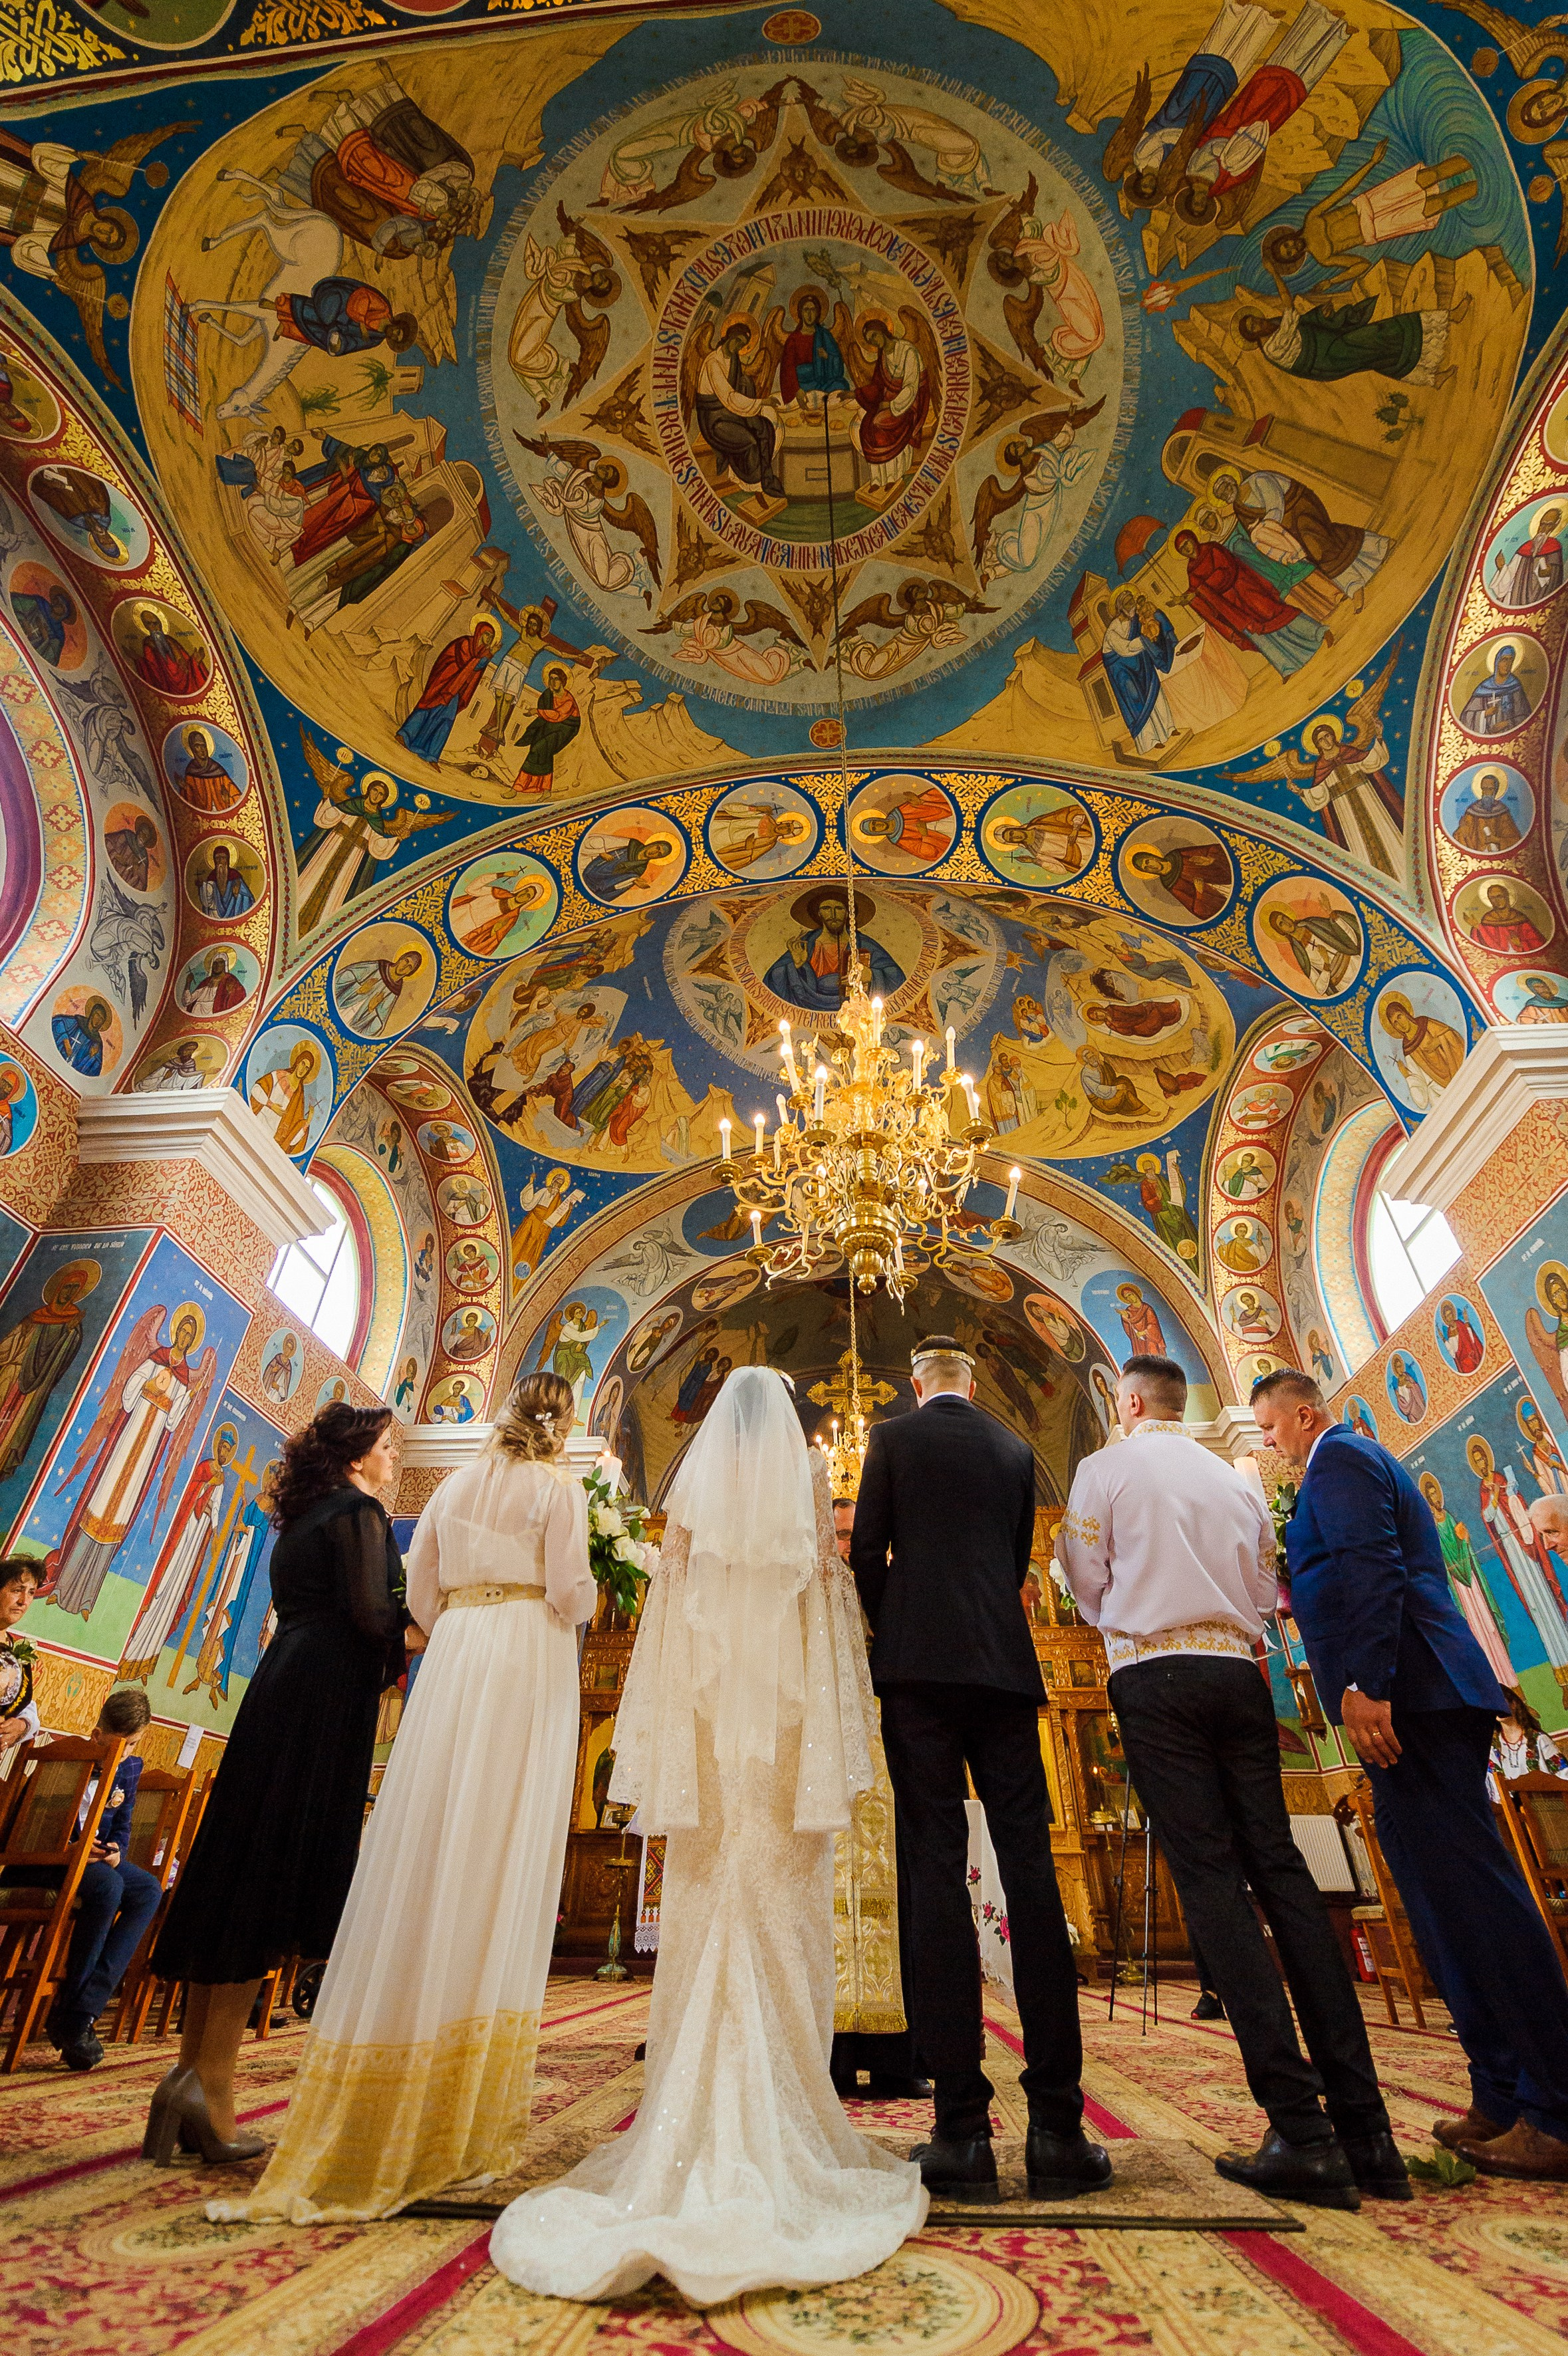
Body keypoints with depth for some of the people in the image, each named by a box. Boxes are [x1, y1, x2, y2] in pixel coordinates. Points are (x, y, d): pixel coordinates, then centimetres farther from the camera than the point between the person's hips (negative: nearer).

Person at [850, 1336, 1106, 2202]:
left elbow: (867, 1553, -1)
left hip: (920, 1668, -3)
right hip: (1006, 1667, 3)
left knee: (938, 1875, -1)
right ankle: (1056, 2127, 8)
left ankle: (963, 2130, 1)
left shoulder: (894, 1437, 3)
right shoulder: (1014, 1450, 14)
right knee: (1030, 1873, 5)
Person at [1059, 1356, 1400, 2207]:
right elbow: (1264, 1592, 18)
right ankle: (1363, 2123, 8)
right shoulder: (1238, 1483, 15)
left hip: (1155, 1676, -5)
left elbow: (1088, 1582, 2)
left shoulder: (1104, 1470, -1)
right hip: (1238, 1673, 6)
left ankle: (1299, 2129, -7)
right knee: (1279, 1868, 7)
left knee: (1210, 1876, -5)